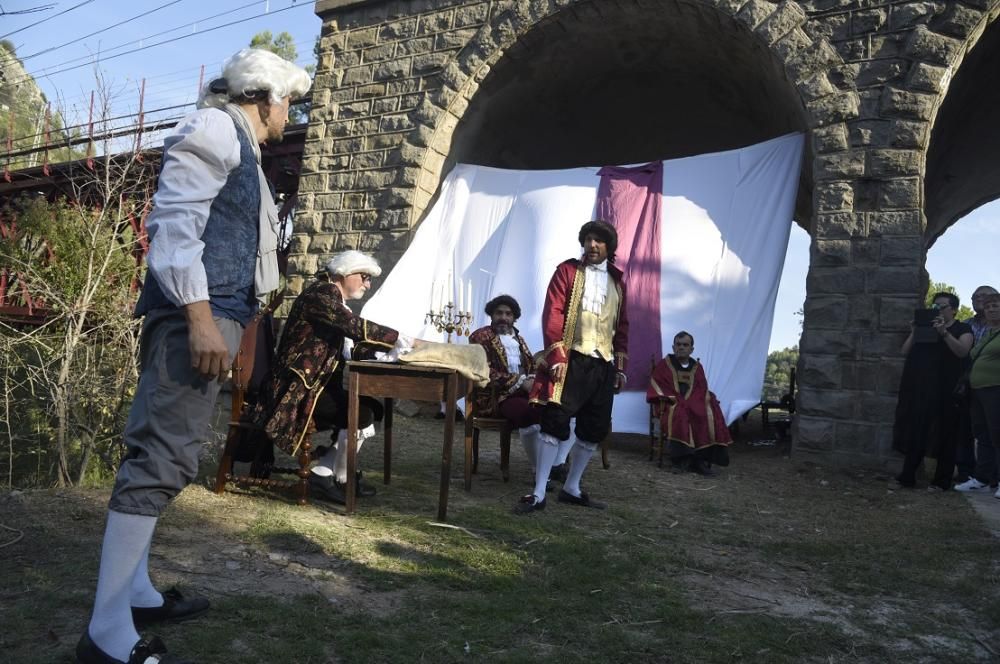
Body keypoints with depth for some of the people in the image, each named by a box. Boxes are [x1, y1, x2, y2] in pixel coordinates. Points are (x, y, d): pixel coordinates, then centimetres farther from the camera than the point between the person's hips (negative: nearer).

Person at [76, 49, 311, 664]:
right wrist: (200, 316, -24)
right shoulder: (215, 129, -4)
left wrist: (231, 327, 24)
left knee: (161, 453, 11)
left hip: (212, 314, 11)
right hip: (196, 313, -11)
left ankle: (135, 592, 21)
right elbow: (174, 221, -16)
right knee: (163, 457, -13)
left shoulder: (239, 149, 24)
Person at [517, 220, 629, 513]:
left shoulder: (617, 281, 16)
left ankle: (571, 488, 21)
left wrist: (621, 367, 13)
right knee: (555, 422, -10)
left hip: (603, 365, 5)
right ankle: (538, 493, -5)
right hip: (571, 360, -5)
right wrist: (556, 357, -15)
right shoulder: (568, 270, 3)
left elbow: (621, 326, 19)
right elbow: (552, 313, -6)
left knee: (596, 428, 7)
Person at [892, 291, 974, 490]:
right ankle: (907, 477, 6)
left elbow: (963, 351, -14)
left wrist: (944, 332, -22)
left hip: (945, 391, -4)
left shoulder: (963, 329, 5)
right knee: (914, 432, 3)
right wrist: (914, 333, -4)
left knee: (944, 435, 0)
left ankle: (942, 481, 6)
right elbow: (905, 351, 11)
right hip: (919, 389, 4)